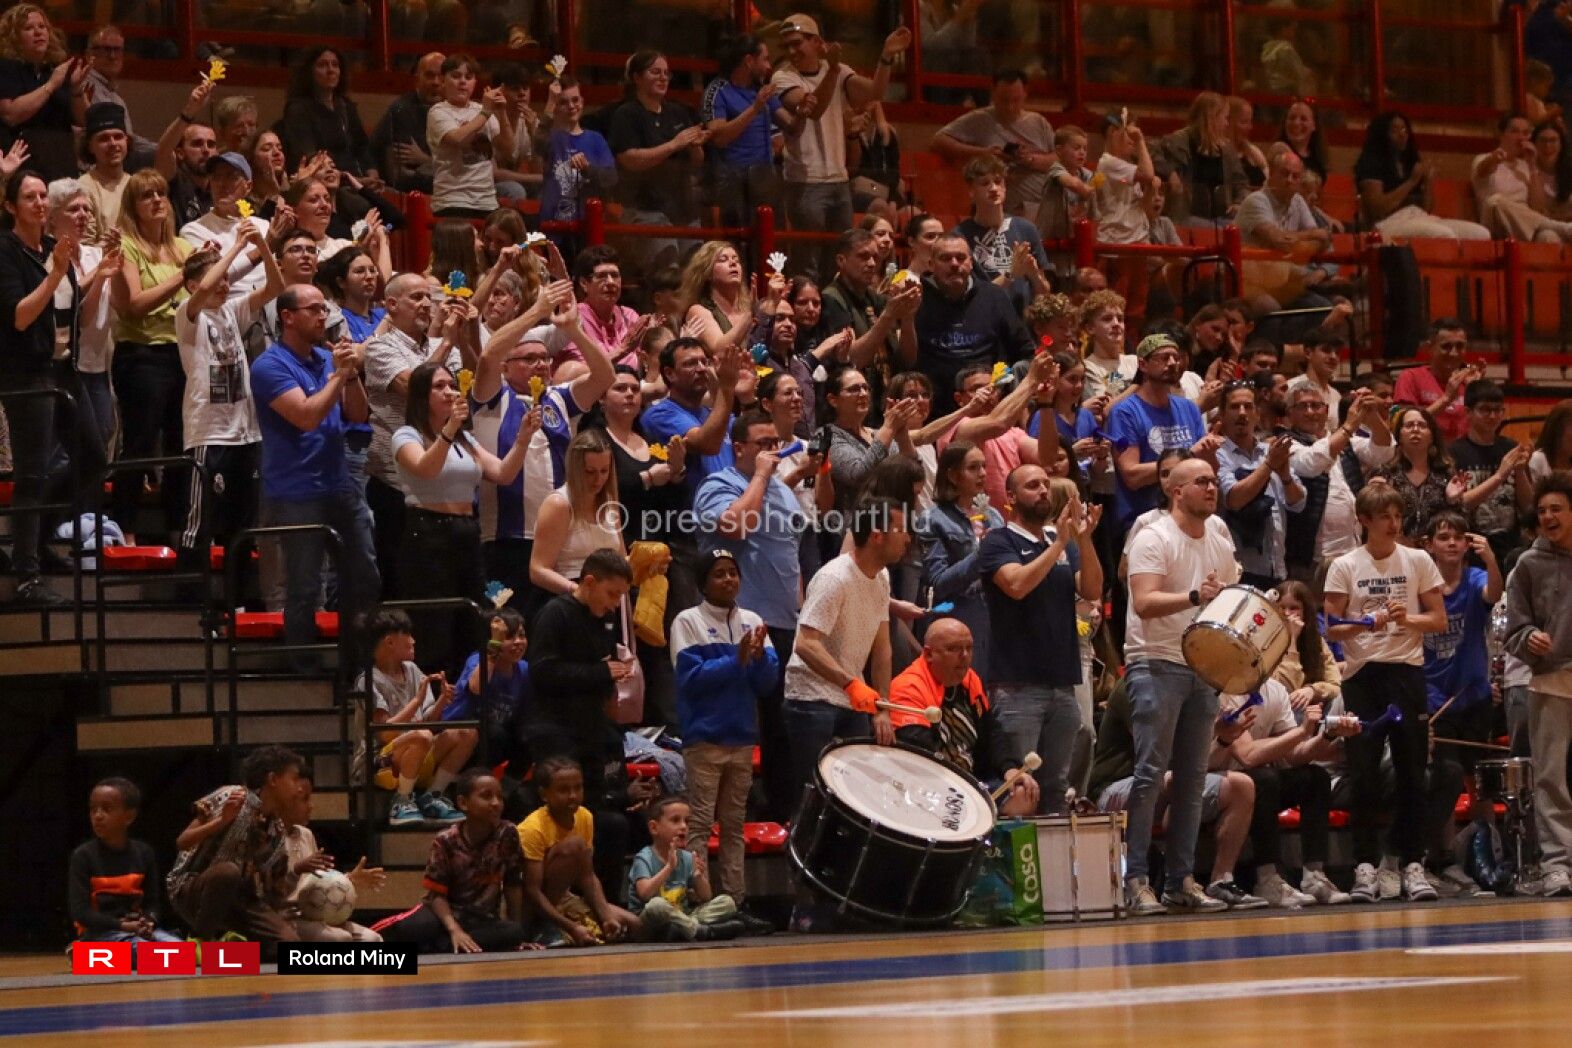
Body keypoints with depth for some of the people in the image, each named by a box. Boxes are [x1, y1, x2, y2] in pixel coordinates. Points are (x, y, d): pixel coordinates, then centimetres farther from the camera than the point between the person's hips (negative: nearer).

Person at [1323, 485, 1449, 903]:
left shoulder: (1417, 562, 6)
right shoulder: (1345, 566, 4)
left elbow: (1439, 620, 7)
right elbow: (1331, 629, 1)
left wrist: (1408, 619, -12)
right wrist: (1368, 624, -17)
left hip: (1406, 670, 1)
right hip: (1361, 673, -1)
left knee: (1411, 771, 1)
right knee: (1364, 773, -2)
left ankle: (1411, 864, 5)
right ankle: (1365, 865, 2)